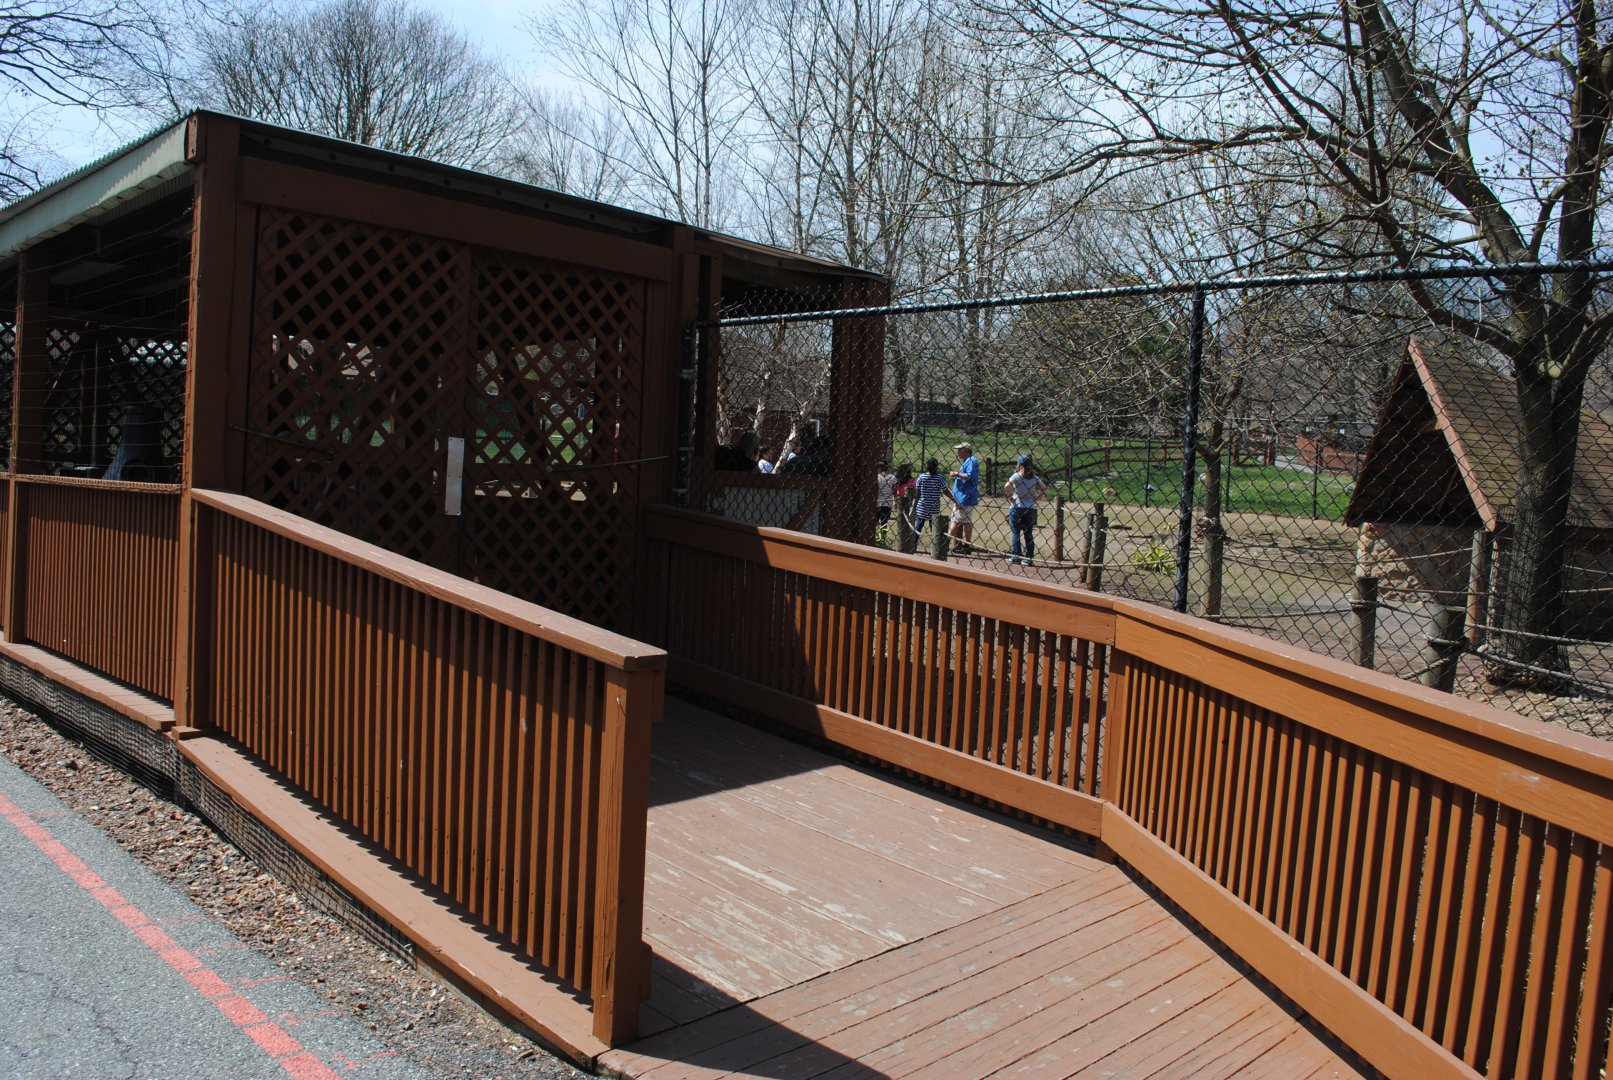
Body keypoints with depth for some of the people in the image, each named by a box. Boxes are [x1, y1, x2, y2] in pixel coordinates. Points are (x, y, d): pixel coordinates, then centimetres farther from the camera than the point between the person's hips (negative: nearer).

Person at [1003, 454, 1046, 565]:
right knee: (1029, 533, 8)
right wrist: (1035, 496, 7)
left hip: (1016, 506, -4)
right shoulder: (1034, 477, 3)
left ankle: (1015, 555, 6)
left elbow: (1006, 487, -24)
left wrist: (1010, 497, -10)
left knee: (1016, 532, 7)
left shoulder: (1016, 476, -10)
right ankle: (1029, 557, 7)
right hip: (1030, 507, 4)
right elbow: (1044, 488, 3)